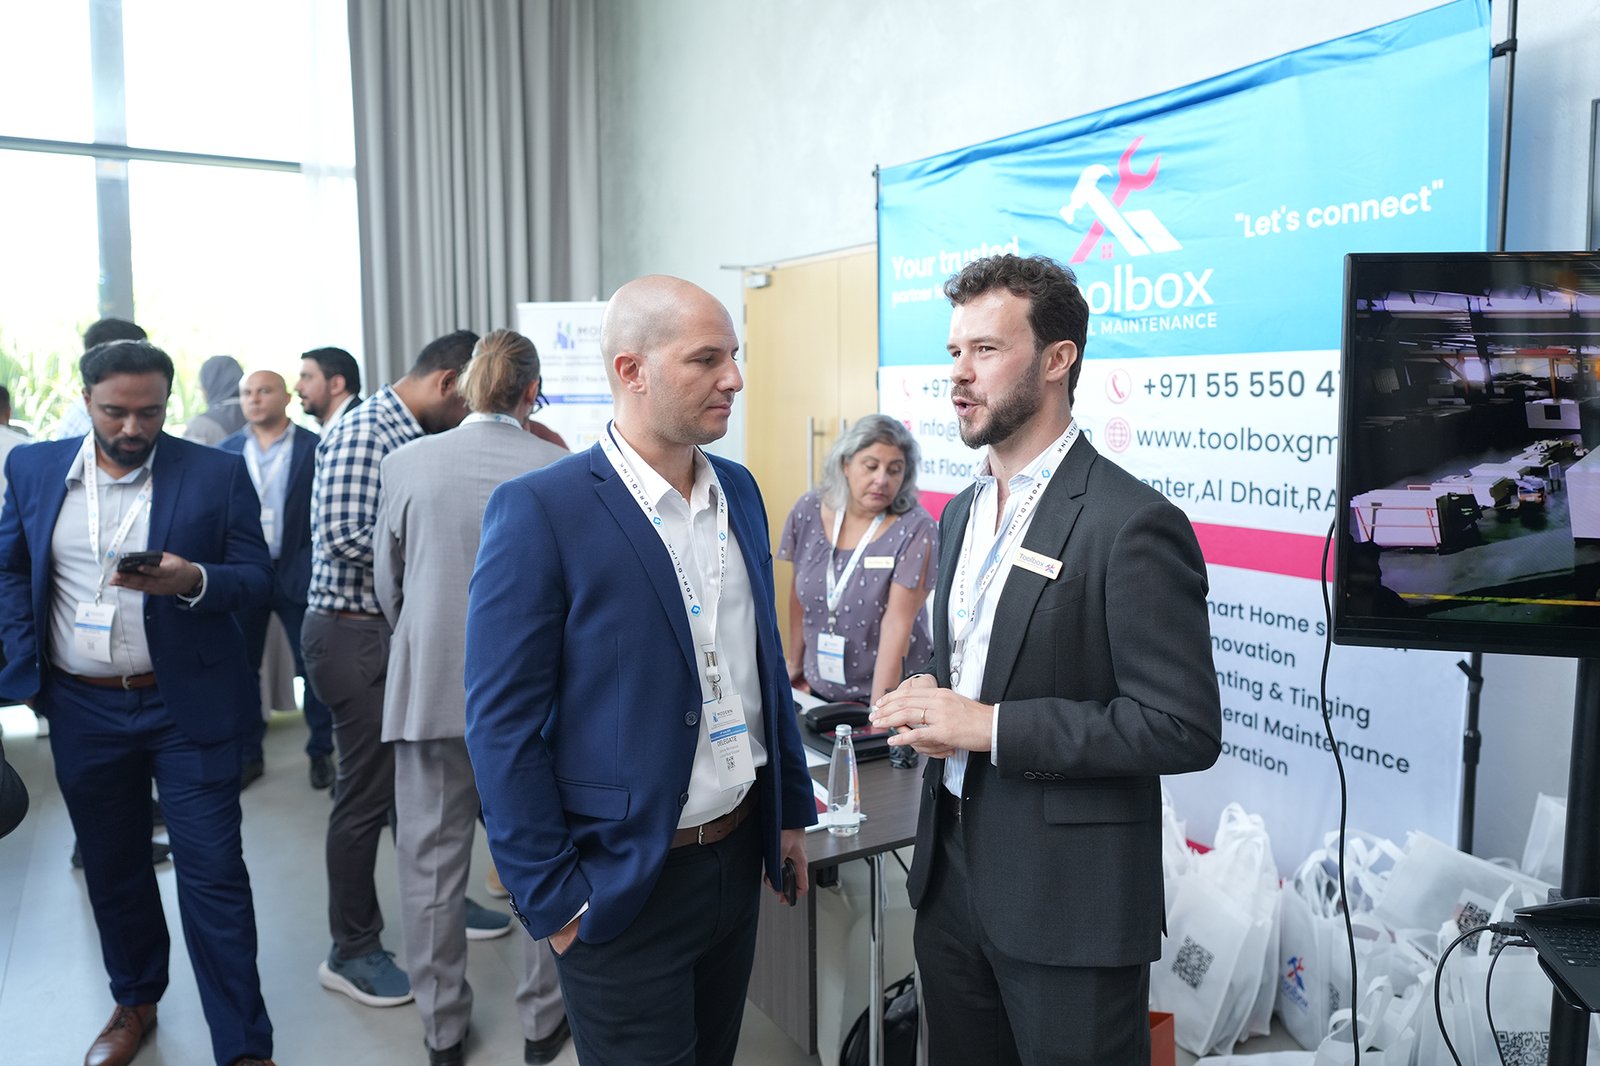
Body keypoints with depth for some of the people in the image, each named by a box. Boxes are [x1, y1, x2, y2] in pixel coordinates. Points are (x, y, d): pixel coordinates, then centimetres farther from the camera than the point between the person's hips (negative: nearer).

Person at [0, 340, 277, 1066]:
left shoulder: (216, 473, -6)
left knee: (213, 873, 0)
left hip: (188, 706, -3)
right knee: (110, 867, 18)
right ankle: (134, 1004, 39)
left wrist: (192, 581, -25)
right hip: (82, 709, 4)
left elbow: (257, 577, -5)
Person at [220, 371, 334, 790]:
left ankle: (321, 751, 17)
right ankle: (247, 753, 23)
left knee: (313, 666, 4)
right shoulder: (226, 450, 7)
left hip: (299, 574, -3)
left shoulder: (314, 448, -3)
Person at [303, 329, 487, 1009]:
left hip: (406, 629, 9)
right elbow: (342, 536, -25)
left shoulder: (418, 436, 11)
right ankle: (351, 952, 16)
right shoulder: (362, 432, -16)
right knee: (366, 794, 1)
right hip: (357, 635, -9)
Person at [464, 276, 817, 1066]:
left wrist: (792, 807, 14)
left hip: (741, 854, 6)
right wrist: (553, 902, -12)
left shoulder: (738, 490, 3)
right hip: (622, 882, -6)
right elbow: (503, 727, -15)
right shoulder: (540, 510, -17)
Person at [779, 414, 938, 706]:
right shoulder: (809, 511, -7)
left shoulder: (916, 529, -18)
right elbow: (799, 592, 6)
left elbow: (897, 624, -23)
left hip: (892, 693, -4)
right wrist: (796, 663, 12)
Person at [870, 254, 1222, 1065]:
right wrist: (932, 704, -4)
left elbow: (1185, 728, -20)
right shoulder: (962, 513, 9)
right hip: (953, 872, 7)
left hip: (1069, 903, -7)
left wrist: (990, 726, -22)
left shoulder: (1132, 524, -17)